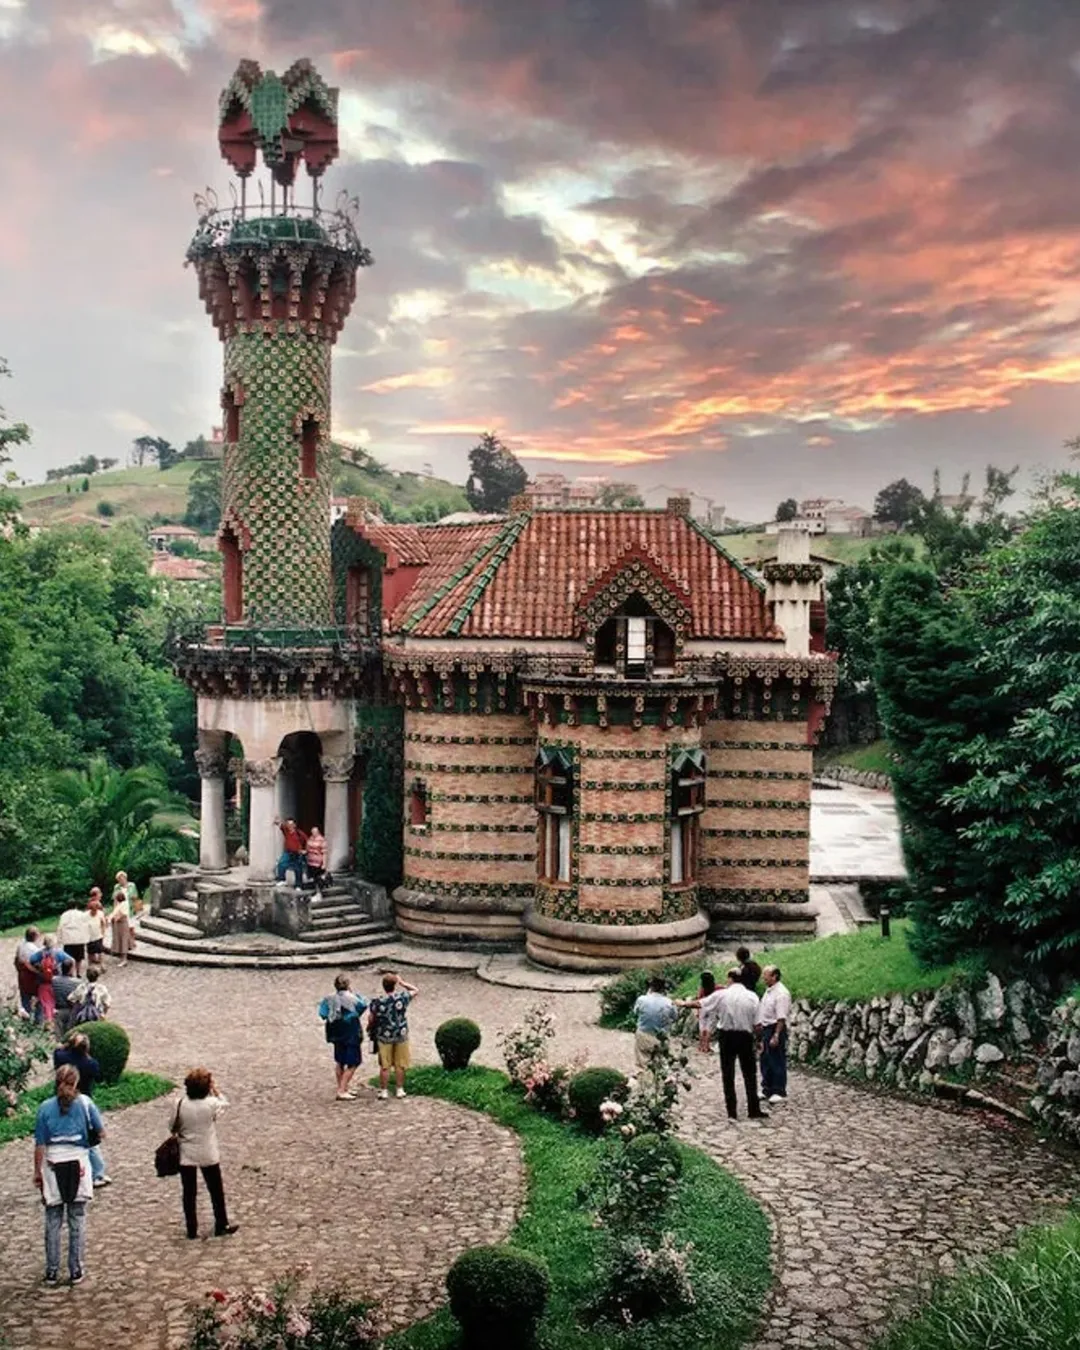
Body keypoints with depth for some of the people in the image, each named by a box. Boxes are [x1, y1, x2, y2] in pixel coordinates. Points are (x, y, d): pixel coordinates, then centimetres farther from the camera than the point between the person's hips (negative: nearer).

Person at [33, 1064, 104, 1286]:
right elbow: (101, 1133, -1)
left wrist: (37, 1172, 4)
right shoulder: (84, 1103, -5)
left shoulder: (45, 1107, -4)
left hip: (53, 1165, 0)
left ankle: (52, 1271, 14)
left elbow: (40, 1145, -4)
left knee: (53, 1222, 10)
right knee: (77, 1220, 8)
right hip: (78, 1163, 0)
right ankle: (76, 1271, 11)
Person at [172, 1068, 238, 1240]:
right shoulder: (211, 1103, -18)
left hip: (186, 1154, 1)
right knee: (216, 1191, 15)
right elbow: (224, 1104, 3)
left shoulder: (179, 1104, -15)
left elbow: (173, 1126, -3)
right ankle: (221, 1226, 24)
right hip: (208, 1154, -1)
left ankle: (192, 1230, 19)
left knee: (189, 1193, 13)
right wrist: (215, 1090, 0)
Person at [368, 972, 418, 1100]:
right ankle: (400, 1090, 19)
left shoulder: (377, 1002, -13)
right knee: (400, 1065, 12)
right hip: (401, 1036, 1)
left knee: (384, 1066, 9)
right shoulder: (403, 997, -12)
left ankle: (383, 1091, 14)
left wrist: (370, 1027, 18)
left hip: (384, 1037, -1)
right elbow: (416, 990, 6)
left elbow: (371, 1019, -3)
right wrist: (402, 982, 13)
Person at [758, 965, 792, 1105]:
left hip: (776, 1030, -10)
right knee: (765, 1062, 16)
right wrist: (760, 1034, 21)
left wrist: (776, 1036, -25)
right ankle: (767, 1090, 28)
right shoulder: (769, 991, 12)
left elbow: (781, 1018, -22)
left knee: (777, 1062, -1)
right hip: (766, 1029, 10)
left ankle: (780, 1093, 7)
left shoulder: (781, 993, -18)